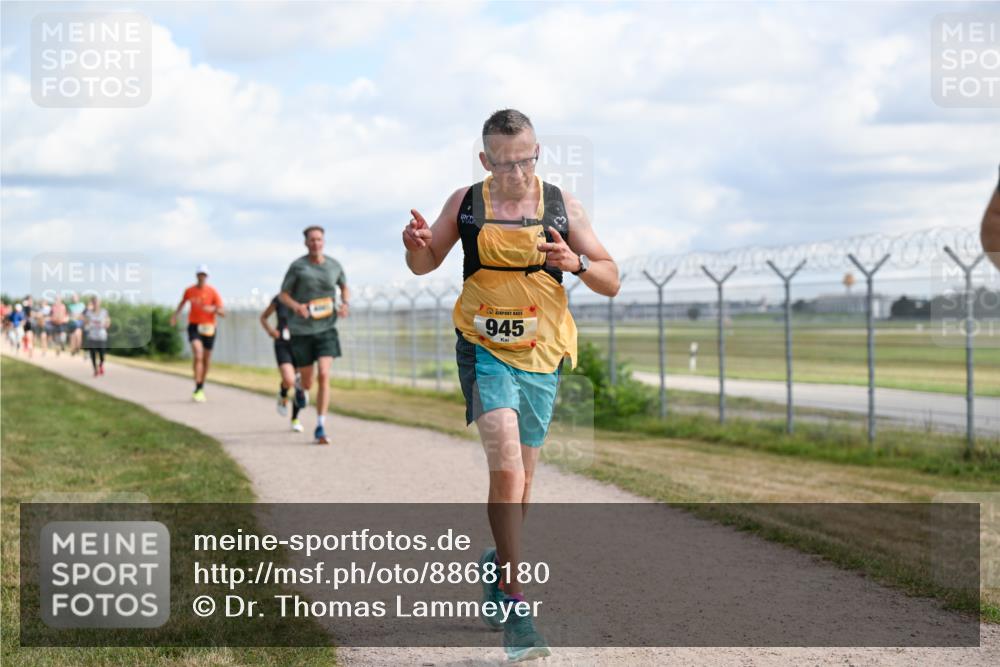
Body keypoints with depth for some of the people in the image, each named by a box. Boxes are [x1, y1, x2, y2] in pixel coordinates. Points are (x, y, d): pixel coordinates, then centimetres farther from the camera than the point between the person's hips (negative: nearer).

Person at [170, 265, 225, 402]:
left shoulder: (212, 292, -5)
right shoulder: (189, 291, 1)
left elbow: (223, 313, -9)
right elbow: (183, 302, 25)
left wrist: (213, 309, -28)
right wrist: (175, 315, 16)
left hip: (208, 328, 1)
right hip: (194, 326, -1)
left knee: (206, 360, 11)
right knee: (197, 354, -22)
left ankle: (201, 388, 32)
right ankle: (198, 389, -24)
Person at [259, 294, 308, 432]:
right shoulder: (278, 300, -3)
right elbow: (263, 317, 11)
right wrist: (269, 329, -8)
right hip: (283, 345, -2)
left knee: (300, 385, 4)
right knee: (289, 380, -24)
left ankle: (295, 419, 28)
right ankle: (283, 395, 14)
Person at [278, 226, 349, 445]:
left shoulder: (334, 265, 3)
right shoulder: (297, 266, -4)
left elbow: (344, 287, 21)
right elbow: (283, 295, 1)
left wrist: (346, 304, -1)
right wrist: (296, 306, -20)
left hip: (326, 330, 1)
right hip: (302, 330, -1)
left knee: (324, 375, -19)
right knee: (307, 383, 6)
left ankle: (320, 428, -15)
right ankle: (299, 387, 47)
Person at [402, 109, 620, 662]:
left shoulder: (561, 205, 1)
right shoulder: (465, 203, 0)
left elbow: (612, 282, 2)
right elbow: (426, 264, 15)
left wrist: (576, 262, -19)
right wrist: (416, 245, -9)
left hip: (540, 356, 2)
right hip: (484, 350, -2)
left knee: (520, 479, 13)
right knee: (506, 466, -20)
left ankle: (497, 566, 40)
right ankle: (514, 601, -18)